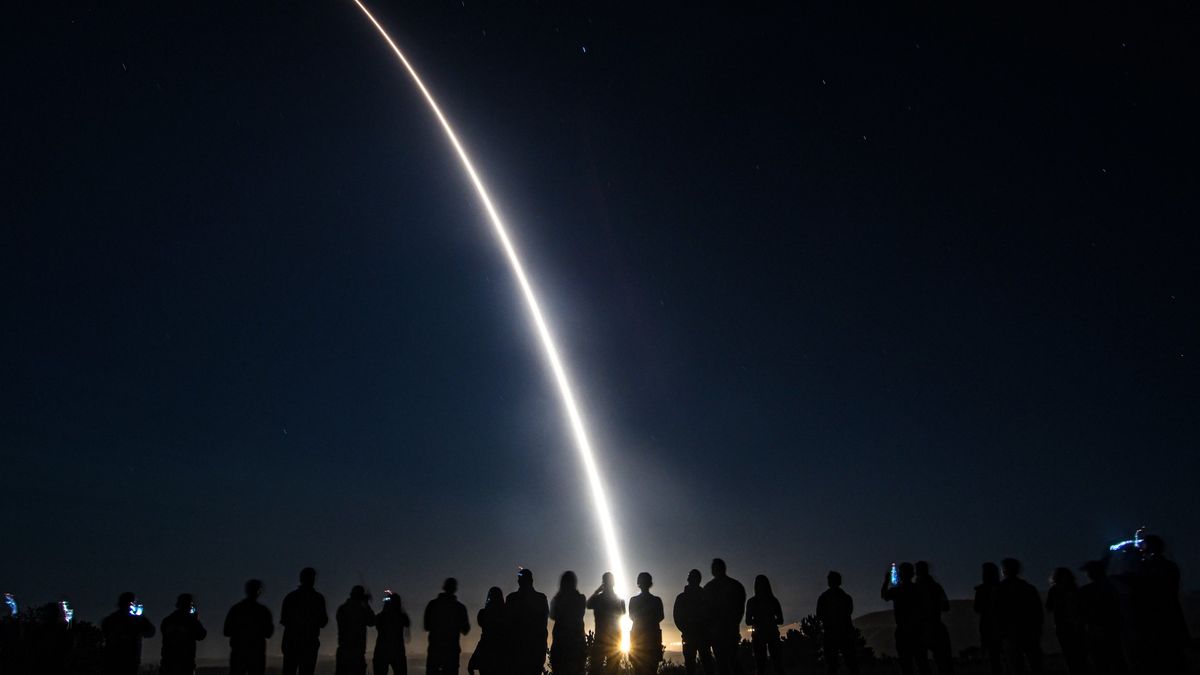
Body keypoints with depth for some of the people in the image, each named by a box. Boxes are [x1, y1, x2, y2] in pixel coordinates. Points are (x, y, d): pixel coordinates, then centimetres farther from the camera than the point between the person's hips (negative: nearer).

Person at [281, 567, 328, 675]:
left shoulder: (290, 596, 4)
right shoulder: (318, 598, -4)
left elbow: (283, 621, 6)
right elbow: (322, 623, -1)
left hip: (290, 642, 3)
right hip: (309, 642, -3)